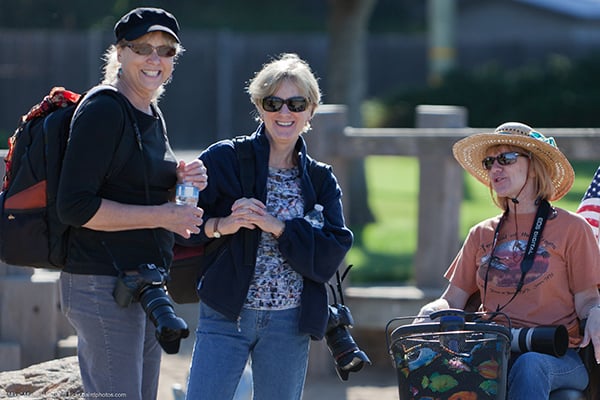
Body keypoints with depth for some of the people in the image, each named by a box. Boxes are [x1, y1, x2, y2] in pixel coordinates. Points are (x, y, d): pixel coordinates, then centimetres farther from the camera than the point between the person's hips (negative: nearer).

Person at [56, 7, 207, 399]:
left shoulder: (152, 115, 16)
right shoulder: (102, 111, -13)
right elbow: (75, 206, -21)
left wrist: (180, 185, 4)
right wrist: (161, 215, -19)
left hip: (145, 286, 10)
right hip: (103, 285, -10)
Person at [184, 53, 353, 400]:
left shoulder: (320, 180, 8)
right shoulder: (224, 159, -1)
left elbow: (332, 253, -5)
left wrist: (276, 227, -15)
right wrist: (220, 226, -20)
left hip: (289, 324, 3)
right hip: (225, 317, -3)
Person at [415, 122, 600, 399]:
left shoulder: (571, 228, 8)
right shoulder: (481, 235, 21)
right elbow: (452, 300, 19)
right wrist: (429, 313, -4)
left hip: (556, 357, -3)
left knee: (530, 365, -41)